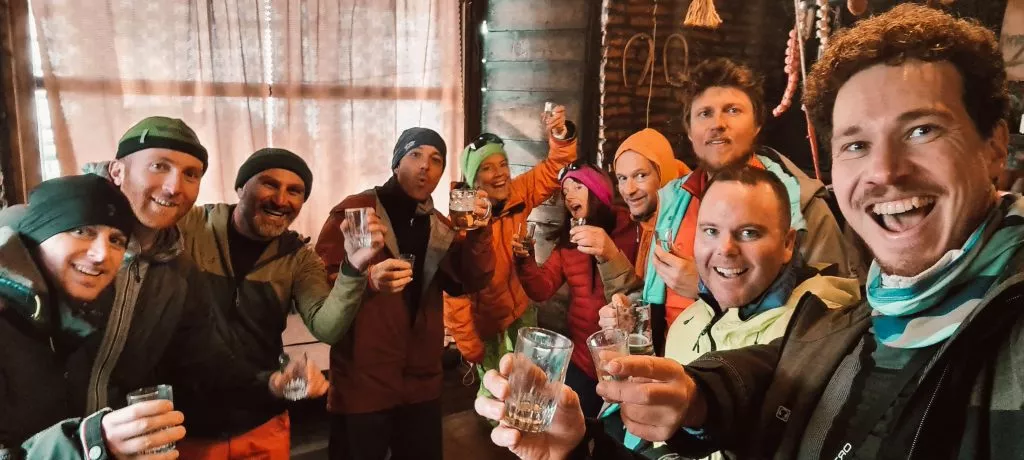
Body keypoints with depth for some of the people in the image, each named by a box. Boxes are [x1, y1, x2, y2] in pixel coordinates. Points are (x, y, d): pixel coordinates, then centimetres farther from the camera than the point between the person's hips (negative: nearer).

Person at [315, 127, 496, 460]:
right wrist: (366, 277, -34)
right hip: (362, 385, -5)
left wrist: (478, 231, -14)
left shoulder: (439, 226, 12)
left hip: (422, 383, 5)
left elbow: (473, 281, 1)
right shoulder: (355, 211, -7)